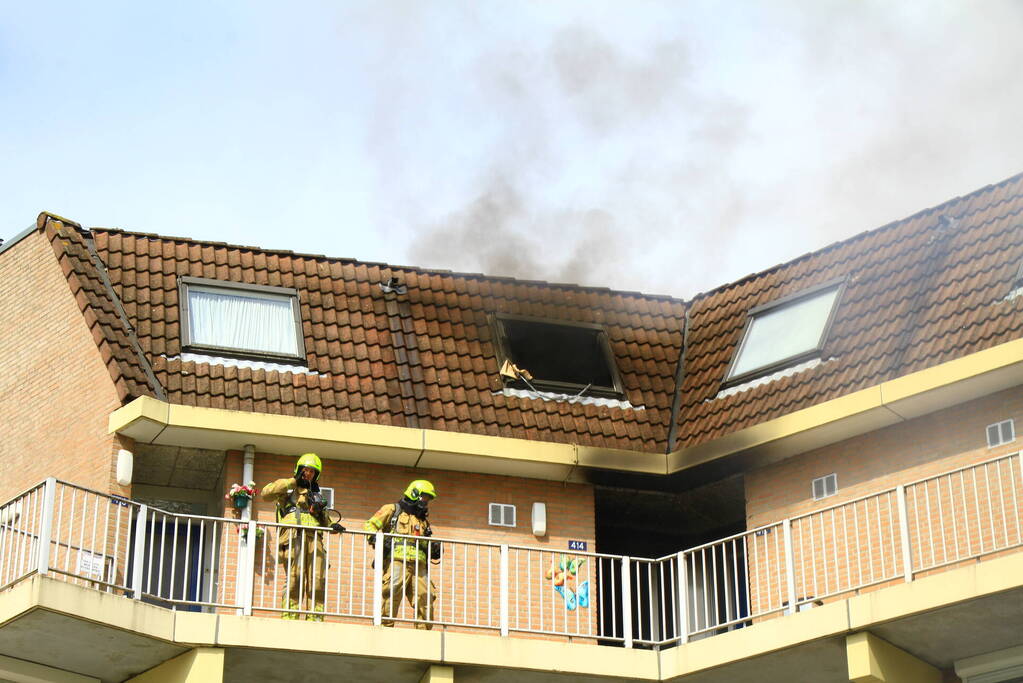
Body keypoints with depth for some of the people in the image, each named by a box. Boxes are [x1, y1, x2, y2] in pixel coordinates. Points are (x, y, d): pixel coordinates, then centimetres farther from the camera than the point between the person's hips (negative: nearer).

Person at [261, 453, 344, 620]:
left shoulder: (316, 495, 33)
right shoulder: (287, 489, 19)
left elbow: (323, 519, 29)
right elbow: (267, 493, 0)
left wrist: (332, 525, 5)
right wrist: (292, 481, 3)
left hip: (314, 537, 4)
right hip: (293, 536, -4)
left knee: (317, 581, -8)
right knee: (294, 578, -18)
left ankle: (314, 618, -9)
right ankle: (289, 616, -20)